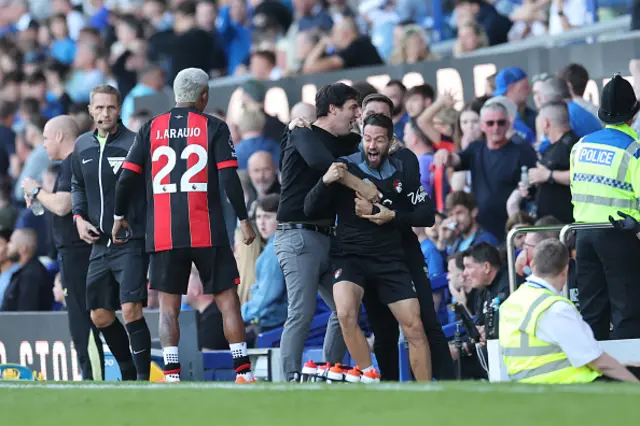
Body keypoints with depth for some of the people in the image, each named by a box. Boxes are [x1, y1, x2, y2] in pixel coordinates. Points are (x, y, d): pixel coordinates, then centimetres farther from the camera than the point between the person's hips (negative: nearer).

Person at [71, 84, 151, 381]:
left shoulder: (133, 144, -10)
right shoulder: (82, 146, 8)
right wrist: (79, 217, 6)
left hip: (133, 242, -7)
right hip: (100, 243, 7)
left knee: (130, 310, -17)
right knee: (100, 315, 9)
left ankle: (144, 377, -10)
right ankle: (128, 374, 26)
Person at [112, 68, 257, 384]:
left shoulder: (151, 129, 7)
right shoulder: (214, 128, 1)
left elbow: (127, 178, 4)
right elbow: (229, 178, -6)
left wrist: (119, 216, 17)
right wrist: (243, 219, 1)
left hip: (163, 235, 2)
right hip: (208, 232, -2)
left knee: (169, 306, 6)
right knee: (227, 299, 5)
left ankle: (171, 375, -4)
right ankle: (243, 373, 1)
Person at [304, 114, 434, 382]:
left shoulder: (402, 172, 3)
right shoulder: (345, 167, -4)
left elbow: (427, 215, 5)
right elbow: (310, 209, -7)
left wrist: (394, 217, -12)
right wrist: (325, 182, -26)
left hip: (390, 259, 3)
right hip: (350, 256, -3)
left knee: (415, 328, -1)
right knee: (346, 314, -29)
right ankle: (370, 378, -14)